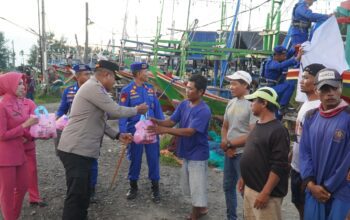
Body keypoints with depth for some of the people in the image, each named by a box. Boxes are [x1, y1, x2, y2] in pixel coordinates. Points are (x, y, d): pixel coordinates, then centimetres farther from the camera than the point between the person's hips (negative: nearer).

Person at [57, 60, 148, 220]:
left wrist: (117, 135, 13)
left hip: (82, 150, 10)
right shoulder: (93, 87, -14)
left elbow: (99, 121, 21)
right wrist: (136, 110, 1)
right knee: (76, 195, -5)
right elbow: (115, 111, -15)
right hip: (75, 150, -10)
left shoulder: (94, 88, 19)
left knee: (83, 193, 17)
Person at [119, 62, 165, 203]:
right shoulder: (127, 91, -9)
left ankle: (155, 188, 22)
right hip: (135, 130, -3)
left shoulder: (150, 89, 4)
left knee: (153, 158, 7)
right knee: (135, 159, 11)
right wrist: (123, 131, -14)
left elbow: (157, 109, 8)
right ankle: (133, 186, 29)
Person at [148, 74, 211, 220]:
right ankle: (201, 208, 40)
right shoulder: (183, 105, 1)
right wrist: (158, 122, -22)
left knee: (197, 186, 4)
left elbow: (189, 131, -30)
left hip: (197, 154, -8)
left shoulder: (204, 111, -24)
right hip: (186, 152, 8)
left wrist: (164, 130, -35)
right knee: (190, 185, 21)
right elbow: (171, 121, -1)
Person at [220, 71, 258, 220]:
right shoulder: (231, 103, 8)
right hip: (229, 153, 8)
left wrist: (229, 144, -13)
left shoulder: (252, 104, -16)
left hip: (243, 154, -8)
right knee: (228, 186, 18)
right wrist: (225, 143, -5)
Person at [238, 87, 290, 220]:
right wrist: (243, 178, 19)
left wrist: (266, 193, -24)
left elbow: (279, 167, -23)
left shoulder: (278, 130, -19)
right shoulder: (258, 126, 10)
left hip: (265, 192, -9)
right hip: (249, 188, 9)